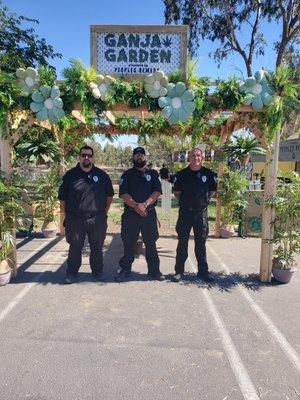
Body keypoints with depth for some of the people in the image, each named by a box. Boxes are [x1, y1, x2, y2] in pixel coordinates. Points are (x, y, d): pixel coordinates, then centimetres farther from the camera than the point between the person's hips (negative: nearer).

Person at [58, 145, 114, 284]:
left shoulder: (101, 175, 7)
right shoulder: (70, 175, 3)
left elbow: (109, 196, 14)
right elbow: (62, 198, 5)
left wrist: (104, 212, 10)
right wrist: (68, 214, 2)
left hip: (97, 219, 1)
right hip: (75, 219, -1)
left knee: (97, 247, 11)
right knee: (75, 247, 7)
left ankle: (98, 271, 26)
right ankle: (71, 273, 21)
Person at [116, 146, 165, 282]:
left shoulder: (153, 173, 10)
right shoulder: (127, 174, 7)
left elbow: (157, 191, -2)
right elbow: (123, 193, -4)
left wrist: (145, 204, -16)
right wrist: (136, 206, -17)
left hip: (149, 213, 1)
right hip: (130, 214, 0)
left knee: (151, 243, 7)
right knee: (128, 243, 5)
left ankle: (154, 270, 18)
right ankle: (125, 269, 18)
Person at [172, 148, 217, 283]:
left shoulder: (208, 174, 2)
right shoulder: (182, 174, 2)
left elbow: (212, 190, 14)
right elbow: (176, 192, 12)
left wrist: (204, 200, 6)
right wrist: (184, 202, 5)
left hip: (201, 212, 0)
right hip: (185, 212, 0)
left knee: (201, 243, 9)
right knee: (182, 242, 6)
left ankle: (203, 271, 21)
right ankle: (179, 271, 16)